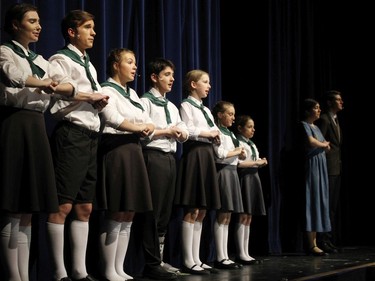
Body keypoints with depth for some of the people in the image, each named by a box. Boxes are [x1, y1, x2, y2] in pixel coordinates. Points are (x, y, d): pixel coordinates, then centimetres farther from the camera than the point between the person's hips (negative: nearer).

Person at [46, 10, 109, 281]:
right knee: (62, 206, -8)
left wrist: (101, 103, 7)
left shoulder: (90, 65, 22)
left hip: (91, 136, 9)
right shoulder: (61, 61, -3)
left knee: (85, 207, 7)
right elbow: (55, 103, -12)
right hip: (71, 135, -9)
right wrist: (88, 97, -12)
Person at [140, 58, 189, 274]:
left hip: (171, 158, 8)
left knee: (166, 211, 8)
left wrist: (181, 132, -5)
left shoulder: (172, 107, 21)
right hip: (154, 157, -8)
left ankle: (159, 258, 14)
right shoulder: (145, 101, -3)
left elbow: (184, 135, 18)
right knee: (153, 211, -6)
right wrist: (167, 131, -9)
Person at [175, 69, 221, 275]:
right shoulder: (186, 105, -3)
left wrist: (216, 136, 0)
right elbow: (186, 131, -16)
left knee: (202, 212, 7)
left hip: (207, 156, 9)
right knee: (191, 211, -9)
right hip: (194, 154, -9)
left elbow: (215, 135, 21)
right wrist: (208, 134, -6)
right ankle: (188, 261, -7)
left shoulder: (206, 110, 22)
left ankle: (196, 259, 10)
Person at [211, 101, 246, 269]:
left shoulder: (231, 134, 21)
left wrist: (241, 154, -1)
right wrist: (237, 151, -3)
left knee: (227, 216, 7)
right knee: (222, 216, -10)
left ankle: (224, 256, 8)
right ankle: (220, 258, -9)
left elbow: (238, 157, 22)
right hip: (223, 171, -9)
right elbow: (220, 154, -17)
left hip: (232, 172, 9)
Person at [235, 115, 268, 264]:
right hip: (244, 178, -9)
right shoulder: (238, 142, -8)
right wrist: (256, 162, -14)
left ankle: (245, 252, 10)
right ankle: (241, 253, -7)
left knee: (249, 217, 8)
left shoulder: (251, 144, 20)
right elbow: (238, 163, -18)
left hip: (253, 177, 9)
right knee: (243, 216, -9)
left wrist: (261, 162, 4)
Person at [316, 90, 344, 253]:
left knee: (333, 207, 11)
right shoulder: (324, 119, -11)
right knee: (326, 206, -8)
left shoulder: (335, 120, 20)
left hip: (336, 169, 10)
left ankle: (330, 240, 16)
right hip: (328, 168, -10)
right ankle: (322, 241, -6)